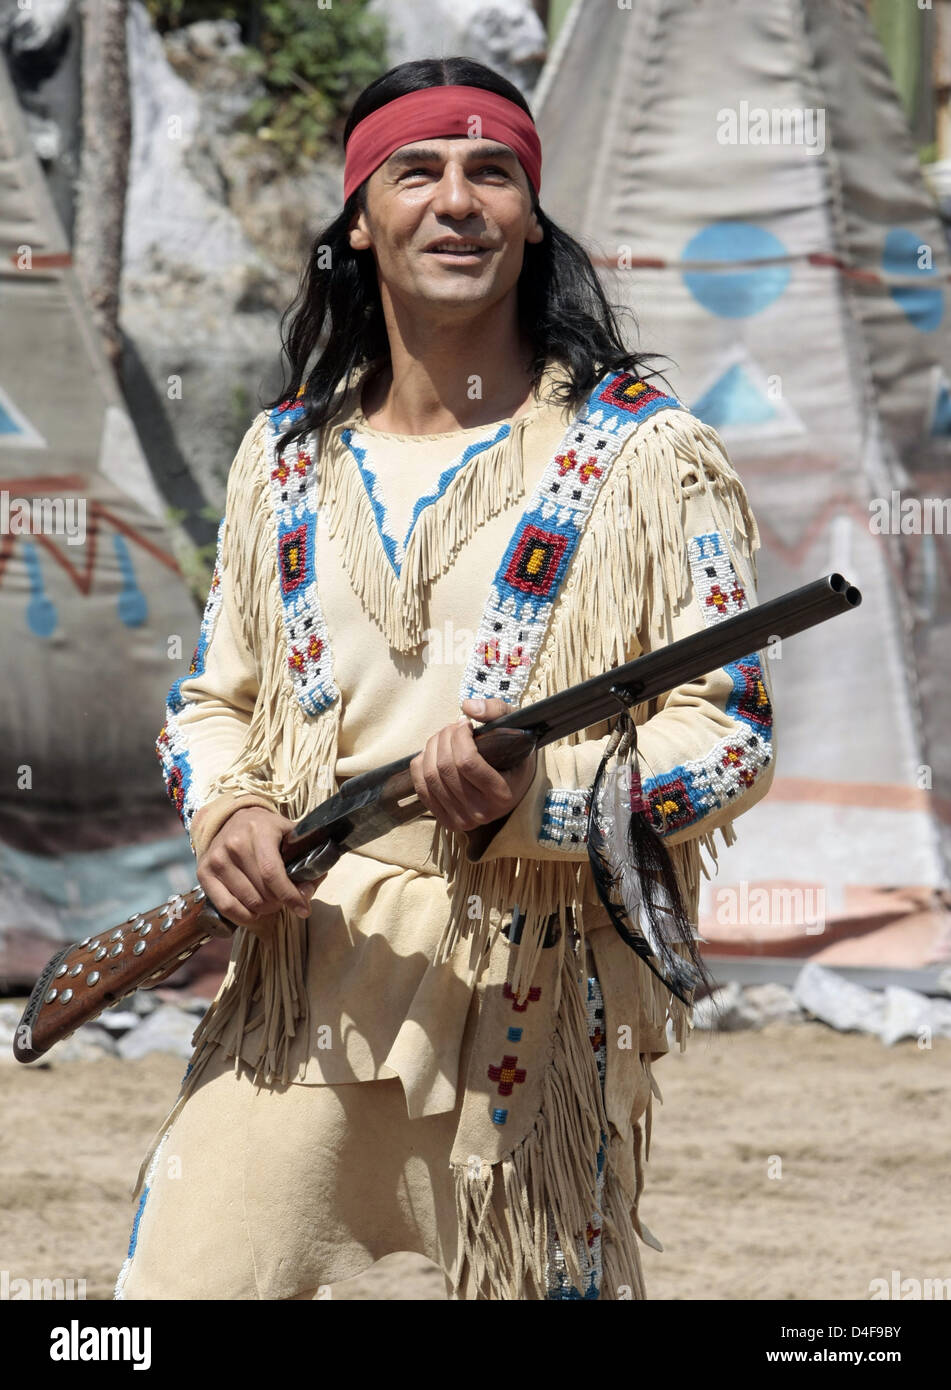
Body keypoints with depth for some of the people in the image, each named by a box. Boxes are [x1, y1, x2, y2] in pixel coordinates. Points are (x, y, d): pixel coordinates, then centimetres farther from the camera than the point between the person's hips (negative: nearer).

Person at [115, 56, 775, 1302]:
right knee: (176, 1291, -5)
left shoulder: (647, 456, 1)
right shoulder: (288, 456, 15)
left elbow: (731, 734, -3)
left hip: (538, 995, -3)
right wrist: (227, 813, -2)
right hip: (299, 981, 3)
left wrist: (531, 799, -21)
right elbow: (214, 699, 22)